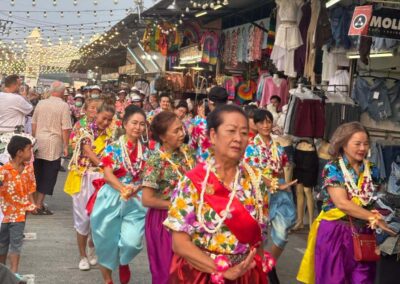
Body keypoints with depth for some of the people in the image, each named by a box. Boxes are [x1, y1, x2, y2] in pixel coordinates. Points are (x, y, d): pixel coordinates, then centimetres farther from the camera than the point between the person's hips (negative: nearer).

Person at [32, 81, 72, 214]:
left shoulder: (41, 103, 7)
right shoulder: (64, 105, -9)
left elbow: (33, 124, 11)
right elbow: (65, 128, -13)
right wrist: (65, 146, -5)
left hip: (39, 142, 5)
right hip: (53, 144, -5)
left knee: (37, 173, 15)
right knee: (48, 175, 2)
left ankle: (36, 201, 23)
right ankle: (38, 205, 1)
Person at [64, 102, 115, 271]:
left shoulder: (110, 135, 6)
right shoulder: (85, 131, -6)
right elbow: (89, 153, -17)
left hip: (101, 178, 3)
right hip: (83, 178, -3)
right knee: (83, 217, 1)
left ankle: (92, 247, 30)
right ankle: (82, 256, 16)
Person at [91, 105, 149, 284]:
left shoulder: (145, 151, 5)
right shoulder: (113, 147, -6)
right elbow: (108, 175, -14)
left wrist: (134, 190, -18)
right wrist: (123, 189, -30)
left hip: (135, 200, 2)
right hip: (112, 199, -2)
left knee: (132, 241, -11)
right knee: (108, 240, 7)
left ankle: (124, 262, 24)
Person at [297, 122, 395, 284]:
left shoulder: (371, 170, 7)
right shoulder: (333, 169, -9)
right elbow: (342, 203, -19)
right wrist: (376, 218, -22)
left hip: (362, 233, 4)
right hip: (335, 232, -4)